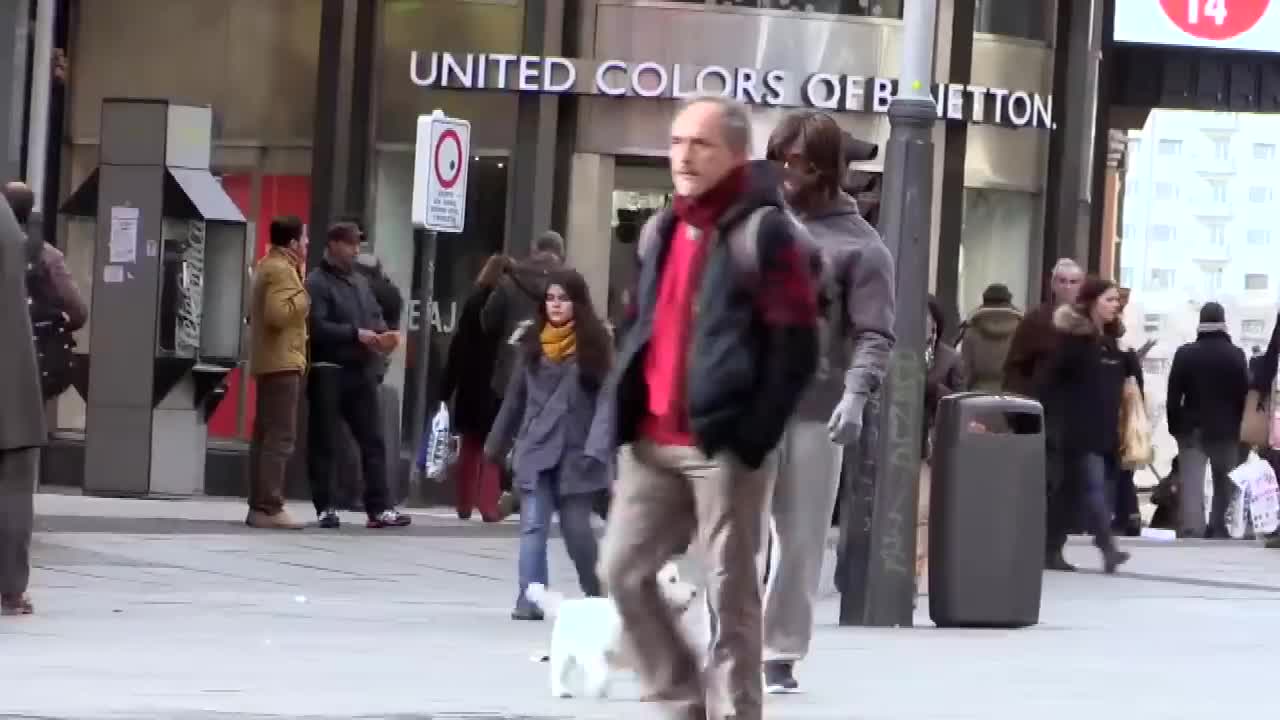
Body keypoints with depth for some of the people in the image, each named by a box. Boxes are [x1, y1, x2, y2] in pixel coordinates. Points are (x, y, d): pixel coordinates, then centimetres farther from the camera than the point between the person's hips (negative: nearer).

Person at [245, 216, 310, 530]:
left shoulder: (268, 266, 19)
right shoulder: (281, 270, -12)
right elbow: (278, 313, -25)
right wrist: (304, 296, -13)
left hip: (269, 362, 11)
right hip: (282, 362, -11)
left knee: (265, 435, 11)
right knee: (280, 437, -13)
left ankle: (259, 506, 11)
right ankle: (269, 508, -17)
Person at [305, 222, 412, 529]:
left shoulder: (360, 282, 17)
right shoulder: (317, 283, -6)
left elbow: (376, 316, 20)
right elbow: (316, 327, -17)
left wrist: (383, 334, -3)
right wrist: (356, 334, -19)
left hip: (361, 370, 7)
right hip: (328, 371, -7)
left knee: (373, 440, 3)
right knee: (324, 442, 0)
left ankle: (378, 507, 4)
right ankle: (325, 508, 4)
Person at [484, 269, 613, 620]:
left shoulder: (593, 343, -3)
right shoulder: (533, 342, 7)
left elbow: (606, 397, -8)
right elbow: (516, 396, 13)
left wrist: (597, 447, -18)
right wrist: (497, 443, 17)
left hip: (575, 450, -2)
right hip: (535, 447, 3)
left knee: (576, 526, 4)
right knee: (533, 526, -5)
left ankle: (595, 594, 25)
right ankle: (530, 600, -6)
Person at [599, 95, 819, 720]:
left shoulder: (763, 233, -9)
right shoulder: (660, 231, 15)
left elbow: (796, 347, -12)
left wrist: (754, 434, -17)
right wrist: (625, 413, 13)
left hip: (721, 444, -7)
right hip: (651, 442, 7)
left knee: (730, 594, -1)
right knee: (623, 569, 6)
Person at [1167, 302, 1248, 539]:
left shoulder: (1185, 354, -4)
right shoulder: (1236, 355, -4)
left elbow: (1173, 395, -3)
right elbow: (1244, 395, -2)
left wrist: (1174, 425, 5)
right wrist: (1241, 427, 6)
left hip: (1193, 429, -1)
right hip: (1226, 429, 1)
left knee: (1191, 483, -5)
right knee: (1225, 483, 13)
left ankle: (1191, 532, -19)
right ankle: (1218, 530, 15)